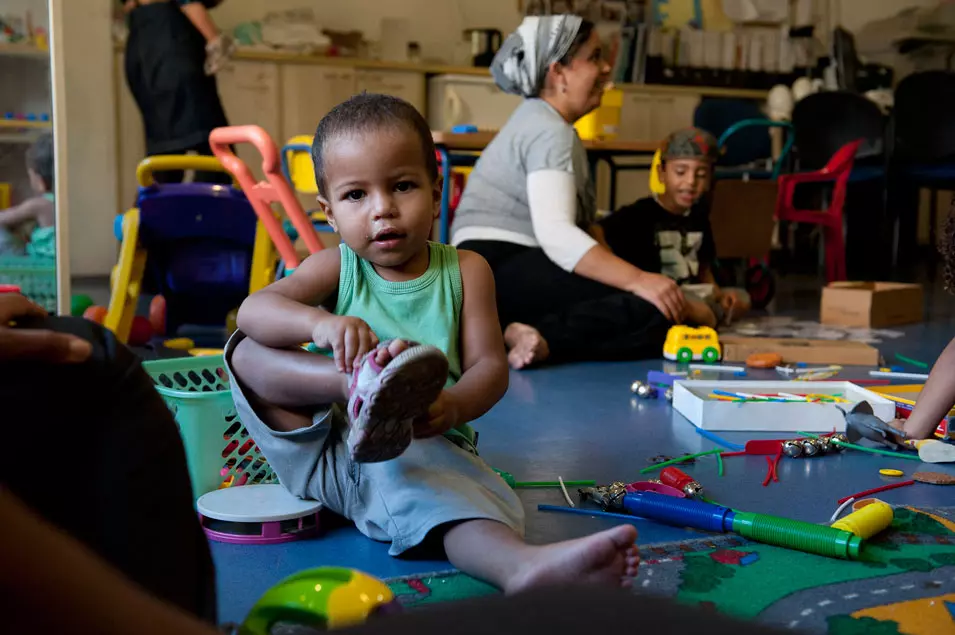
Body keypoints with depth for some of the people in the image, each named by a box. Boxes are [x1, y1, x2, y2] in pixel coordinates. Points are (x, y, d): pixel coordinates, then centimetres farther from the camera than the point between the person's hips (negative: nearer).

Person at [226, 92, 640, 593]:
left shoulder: (465, 271, 6)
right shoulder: (336, 268, 5)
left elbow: (489, 365, -4)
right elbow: (252, 310, -11)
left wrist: (454, 406, -29)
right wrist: (318, 322, -35)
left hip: (418, 450, -2)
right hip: (317, 451, 2)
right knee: (246, 351, -14)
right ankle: (361, 382, -37)